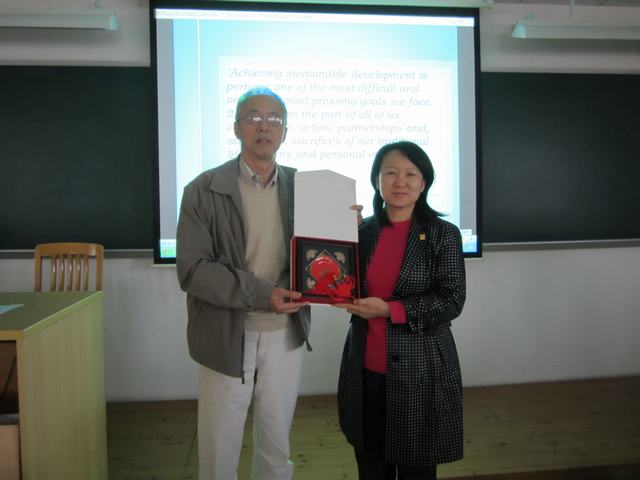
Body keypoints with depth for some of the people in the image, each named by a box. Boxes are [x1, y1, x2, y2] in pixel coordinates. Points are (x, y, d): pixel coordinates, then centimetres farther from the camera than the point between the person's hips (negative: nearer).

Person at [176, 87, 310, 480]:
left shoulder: (300, 187, 3)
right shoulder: (204, 191, -7)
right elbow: (192, 270, -13)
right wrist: (261, 294, -23)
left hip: (285, 336, 3)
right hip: (228, 338, -2)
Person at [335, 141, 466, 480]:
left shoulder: (443, 235, -5)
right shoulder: (361, 232, 4)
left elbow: (452, 300, -11)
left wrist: (390, 310, -19)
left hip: (419, 372, -3)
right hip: (365, 370, 3)